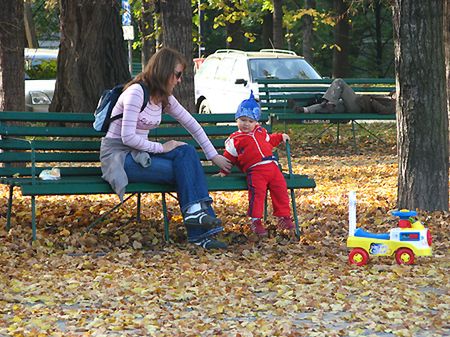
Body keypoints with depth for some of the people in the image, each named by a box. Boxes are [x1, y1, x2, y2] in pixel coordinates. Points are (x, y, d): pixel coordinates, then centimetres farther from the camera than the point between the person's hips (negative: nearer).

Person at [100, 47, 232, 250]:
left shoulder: (165, 98, 10)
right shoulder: (136, 92, -16)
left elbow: (192, 125, 17)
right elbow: (128, 137, -22)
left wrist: (214, 156, 15)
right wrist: (161, 148, -16)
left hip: (138, 154, 8)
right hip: (117, 156, -8)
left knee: (187, 152, -17)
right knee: (182, 170, -22)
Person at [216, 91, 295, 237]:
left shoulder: (261, 132, 22)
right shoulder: (235, 139, 7)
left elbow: (270, 140, 41)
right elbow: (228, 157, 14)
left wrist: (281, 137, 31)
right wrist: (224, 171, 13)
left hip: (271, 166, 5)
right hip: (255, 170, -5)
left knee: (281, 189, -3)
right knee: (257, 193, -22)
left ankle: (284, 217, 6)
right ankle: (256, 221, -16)